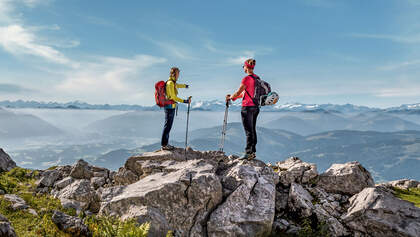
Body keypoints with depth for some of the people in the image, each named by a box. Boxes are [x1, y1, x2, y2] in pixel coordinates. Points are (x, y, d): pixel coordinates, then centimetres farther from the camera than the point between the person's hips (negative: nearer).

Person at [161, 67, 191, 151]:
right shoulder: (170, 83, -16)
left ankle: (165, 144, 21)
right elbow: (173, 97, -21)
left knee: (168, 126, 13)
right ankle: (164, 145, 1)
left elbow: (177, 85, 37)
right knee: (167, 126, -5)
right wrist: (184, 101, -24)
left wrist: (185, 86, 55)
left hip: (171, 106, 10)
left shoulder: (173, 82, 12)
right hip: (170, 107, -10)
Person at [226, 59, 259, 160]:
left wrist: (229, 98, 9)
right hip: (255, 107, 8)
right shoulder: (256, 78, 12)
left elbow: (238, 92, -11)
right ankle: (253, 152, 20)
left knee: (249, 131, -5)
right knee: (253, 130, 13)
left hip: (247, 107, -8)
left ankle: (249, 153, 0)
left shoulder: (246, 78, -15)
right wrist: (233, 96, 21)